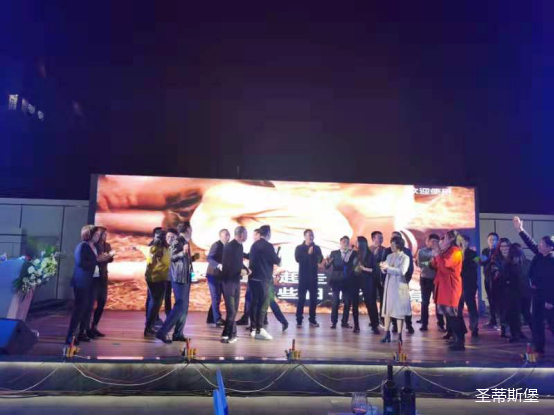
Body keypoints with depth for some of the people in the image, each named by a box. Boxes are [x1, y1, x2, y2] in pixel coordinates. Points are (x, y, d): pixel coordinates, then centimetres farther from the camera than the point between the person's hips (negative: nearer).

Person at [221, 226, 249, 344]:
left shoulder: (240, 246, 8)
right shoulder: (229, 246, -16)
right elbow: (228, 265, -21)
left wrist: (245, 269, 0)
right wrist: (241, 271, -14)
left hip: (236, 280, 8)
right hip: (228, 280, -8)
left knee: (234, 309, 13)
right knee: (231, 310, -6)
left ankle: (231, 334, 23)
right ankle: (230, 334, 4)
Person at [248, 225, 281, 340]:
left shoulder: (254, 245, 12)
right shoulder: (268, 246, -10)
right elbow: (276, 261, -7)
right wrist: (278, 260, 16)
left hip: (253, 277, 7)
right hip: (263, 279, -7)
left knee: (254, 303, 10)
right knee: (262, 304, -5)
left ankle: (253, 328, 15)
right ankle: (259, 330, -6)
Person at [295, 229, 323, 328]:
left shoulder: (317, 248, 9)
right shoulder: (299, 248, 3)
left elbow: (320, 259, -3)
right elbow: (298, 259, -13)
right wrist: (308, 253, -21)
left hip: (313, 276, 3)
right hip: (303, 276, -2)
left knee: (313, 299, 4)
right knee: (301, 299, -5)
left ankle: (312, 320, 12)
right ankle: (299, 320, -2)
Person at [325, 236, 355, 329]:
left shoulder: (353, 253, 4)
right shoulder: (334, 253, 3)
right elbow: (327, 266, -3)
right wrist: (327, 263, -25)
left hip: (347, 281, 2)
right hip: (336, 280, -1)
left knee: (348, 302, 3)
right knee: (335, 301, -4)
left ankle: (344, 322, 15)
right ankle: (333, 322, 4)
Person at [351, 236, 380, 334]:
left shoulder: (370, 255, -1)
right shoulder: (355, 254, 7)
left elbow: (375, 270, -4)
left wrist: (364, 268, -13)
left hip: (366, 281, -3)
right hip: (355, 280, 3)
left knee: (369, 302, -3)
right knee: (355, 303, 2)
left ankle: (374, 325, 5)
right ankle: (356, 326, 9)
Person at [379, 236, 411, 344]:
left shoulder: (405, 257, -5)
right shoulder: (389, 256, 13)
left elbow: (402, 271, -18)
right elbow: (385, 270, 8)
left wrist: (388, 268, -20)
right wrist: (383, 267, -14)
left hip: (399, 286, -5)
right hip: (389, 285, 6)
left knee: (399, 310, -1)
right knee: (387, 309, 4)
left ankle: (399, 336, 5)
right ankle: (387, 334, 9)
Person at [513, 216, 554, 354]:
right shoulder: (540, 254, 1)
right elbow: (530, 243, 15)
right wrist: (520, 229, 12)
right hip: (537, 292, 8)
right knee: (536, 321, 11)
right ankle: (539, 348, 21)